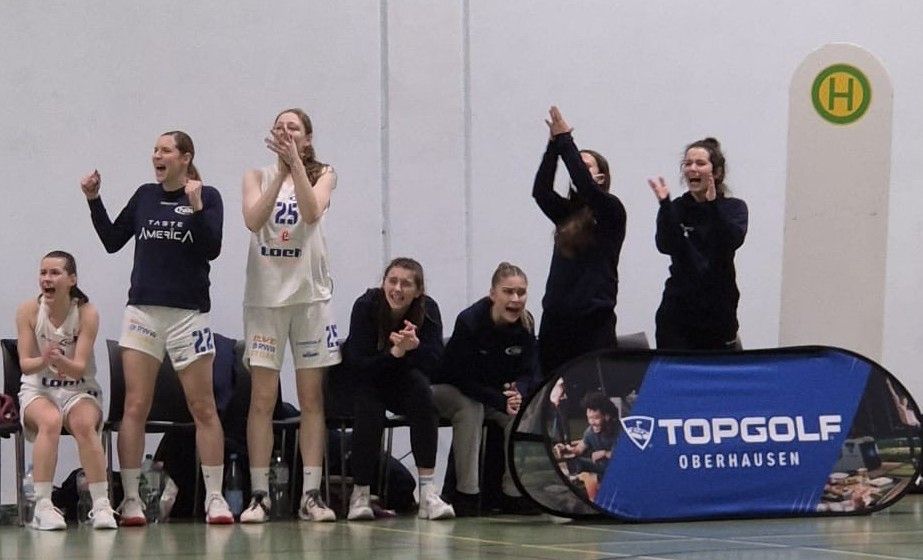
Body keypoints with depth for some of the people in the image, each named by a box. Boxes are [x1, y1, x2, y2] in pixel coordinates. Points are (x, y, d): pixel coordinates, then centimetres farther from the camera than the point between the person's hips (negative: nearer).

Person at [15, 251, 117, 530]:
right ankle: (43, 505, -33)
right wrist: (44, 360, -33)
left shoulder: (87, 313, -11)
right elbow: (25, 364, -9)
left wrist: (60, 361, -38)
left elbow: (80, 368, -14)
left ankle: (101, 505, -29)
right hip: (37, 391, 0)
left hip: (79, 391, 0)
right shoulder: (28, 311, -7)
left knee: (84, 424, -35)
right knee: (50, 421, -35)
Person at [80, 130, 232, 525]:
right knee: (135, 407, -2)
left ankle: (214, 498, 3)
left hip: (188, 312, -3)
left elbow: (212, 249, -11)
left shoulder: (207, 196, 0)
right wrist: (94, 200, 5)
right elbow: (113, 240, 14)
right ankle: (130, 499, 1)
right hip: (143, 310, 3)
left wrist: (196, 208, -20)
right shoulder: (145, 196, 11)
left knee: (203, 407, 0)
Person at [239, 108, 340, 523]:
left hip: (310, 293, 0)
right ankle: (259, 495, -1)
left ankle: (311, 494, 3)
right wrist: (279, 169, -17)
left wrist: (295, 161, -20)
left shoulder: (323, 176, 6)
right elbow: (253, 220, -12)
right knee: (262, 398, -3)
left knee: (312, 398, 1)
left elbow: (312, 212, -15)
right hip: (265, 294, 0)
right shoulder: (258, 177, 7)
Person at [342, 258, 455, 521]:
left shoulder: (428, 309, -15)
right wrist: (395, 352, -40)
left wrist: (414, 346, -42)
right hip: (363, 381, -2)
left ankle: (428, 490, -33)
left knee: (420, 386, -30)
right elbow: (358, 364, -26)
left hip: (402, 383, 2)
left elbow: (434, 362, -22)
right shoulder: (366, 306, -22)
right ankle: (360, 493, -15)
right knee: (370, 410, -34)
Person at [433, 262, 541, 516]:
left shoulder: (525, 324, -13)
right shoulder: (469, 321, -28)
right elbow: (465, 379, -26)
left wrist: (517, 392, -31)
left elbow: (528, 372, -7)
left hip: (501, 392, 4)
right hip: (451, 389, -4)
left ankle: (513, 494, -15)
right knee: (470, 409, -35)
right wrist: (502, 401, -36)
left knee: (521, 412, -23)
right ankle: (466, 493, -31)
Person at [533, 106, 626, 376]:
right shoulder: (566, 212, 14)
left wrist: (565, 140, -13)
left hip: (594, 320, -5)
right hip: (556, 319, 5)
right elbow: (541, 190, -2)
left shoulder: (611, 211, 0)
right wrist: (554, 144, -8)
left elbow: (586, 187, -17)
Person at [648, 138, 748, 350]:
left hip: (718, 312, 0)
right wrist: (665, 205, -24)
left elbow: (731, 241, -16)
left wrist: (712, 204, -26)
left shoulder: (733, 208, 5)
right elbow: (665, 245, -13)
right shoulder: (676, 208, 5)